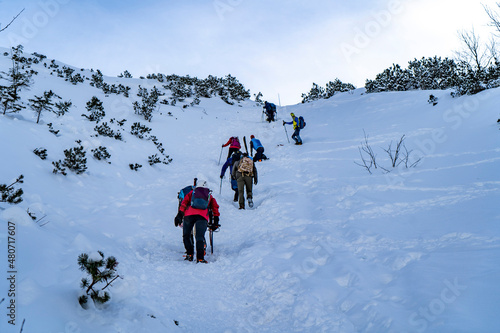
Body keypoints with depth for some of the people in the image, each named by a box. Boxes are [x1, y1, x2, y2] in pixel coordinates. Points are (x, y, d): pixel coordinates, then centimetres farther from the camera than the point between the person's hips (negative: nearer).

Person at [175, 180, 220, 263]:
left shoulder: (192, 192, 28)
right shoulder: (210, 196, 31)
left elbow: (184, 203, 15)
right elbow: (215, 208, 24)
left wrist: (179, 215, 8)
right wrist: (216, 222, 24)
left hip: (189, 215, 0)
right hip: (203, 216, 0)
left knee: (186, 236, 15)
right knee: (200, 237, -6)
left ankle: (189, 254, 5)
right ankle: (200, 258, -22)